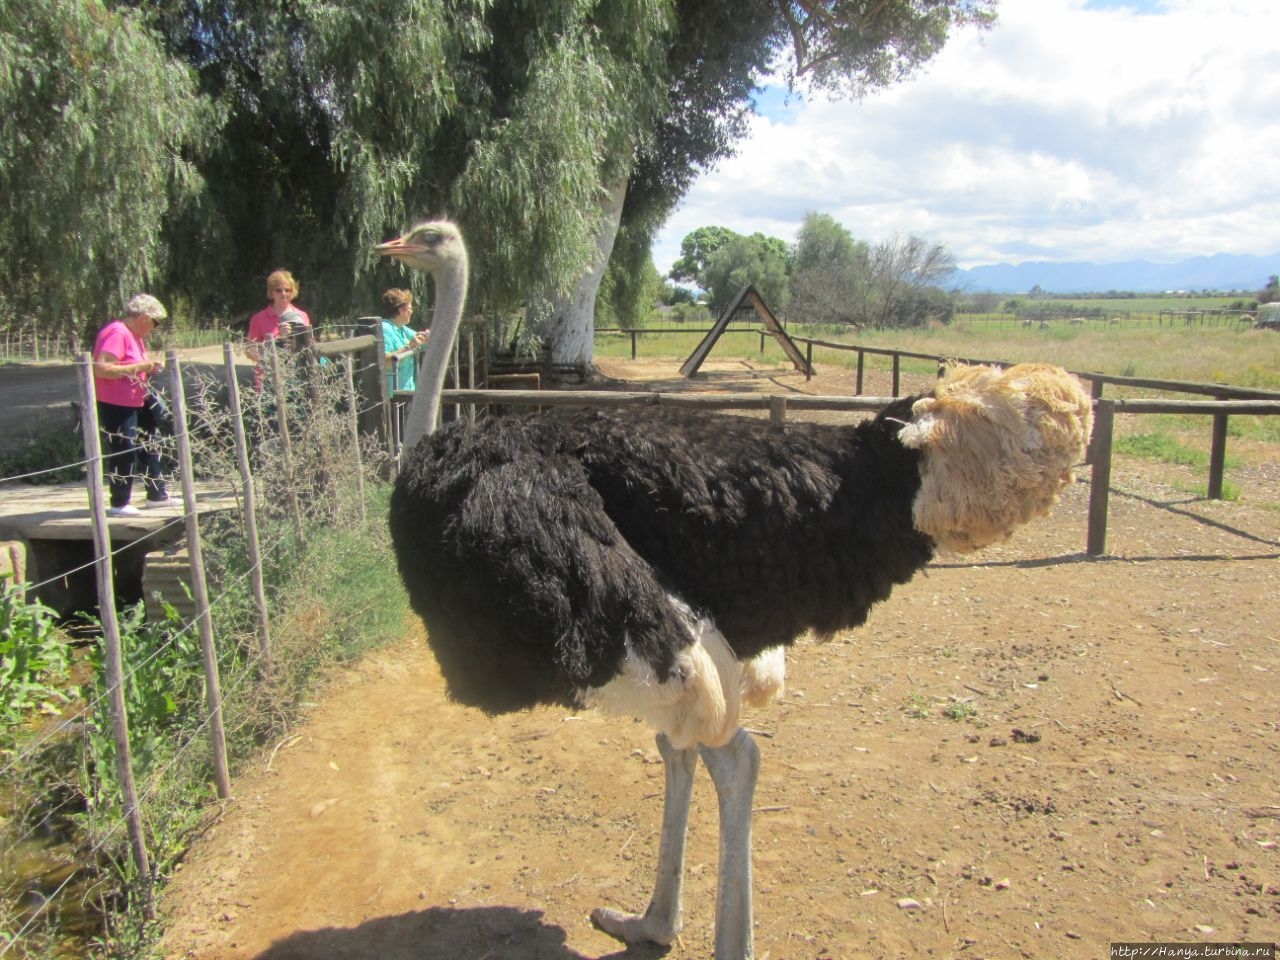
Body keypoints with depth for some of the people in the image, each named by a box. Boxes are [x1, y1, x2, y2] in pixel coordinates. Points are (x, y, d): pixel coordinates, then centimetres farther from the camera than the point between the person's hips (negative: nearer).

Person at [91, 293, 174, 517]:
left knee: (149, 446, 15)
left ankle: (157, 495, 25)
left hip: (135, 402, 10)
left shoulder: (135, 335, 13)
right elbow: (101, 369, -27)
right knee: (123, 452, -7)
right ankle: (119, 504, 2)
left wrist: (149, 367, 6)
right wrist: (138, 366, -24)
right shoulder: (117, 333, -18)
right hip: (115, 404, -10)